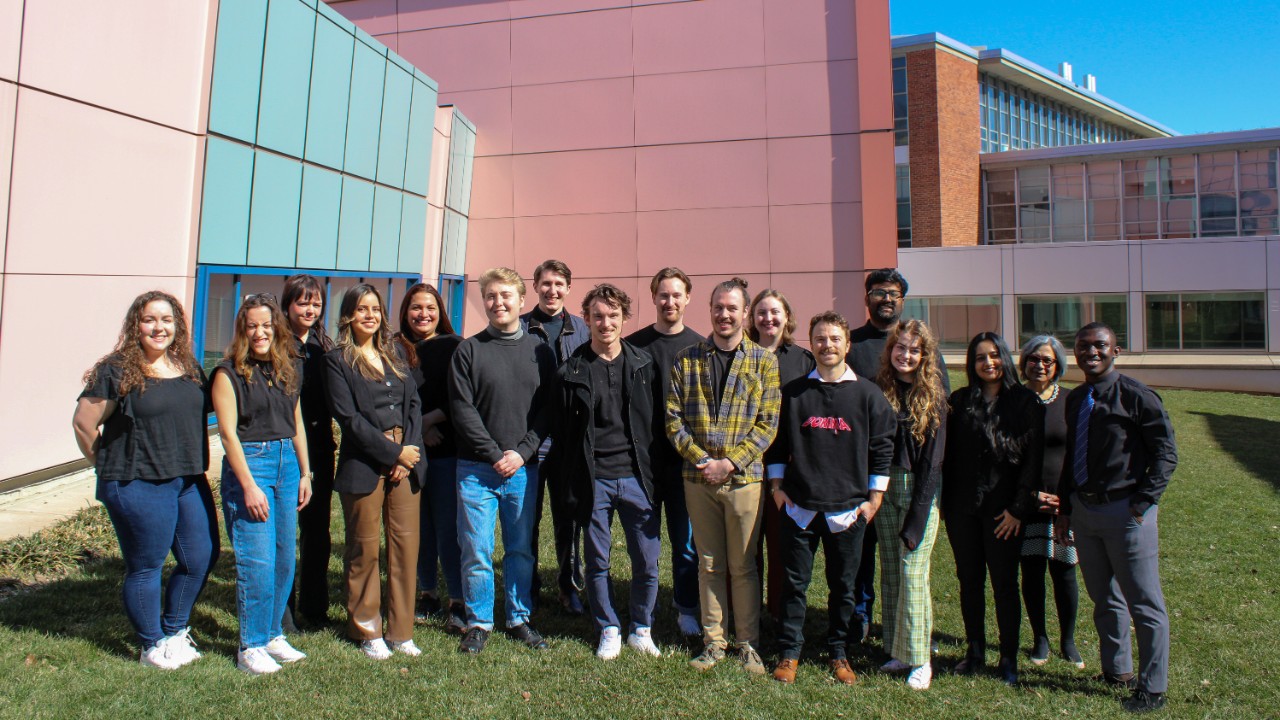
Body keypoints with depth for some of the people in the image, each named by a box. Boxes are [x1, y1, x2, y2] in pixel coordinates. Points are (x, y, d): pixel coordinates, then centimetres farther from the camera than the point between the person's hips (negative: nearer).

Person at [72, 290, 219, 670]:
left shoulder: (189, 367, 9)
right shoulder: (116, 370, -9)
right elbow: (83, 423, -6)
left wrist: (193, 465, 13)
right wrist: (112, 464, 2)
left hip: (190, 482, 6)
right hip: (138, 486, -6)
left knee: (201, 559, 10)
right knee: (146, 567, 7)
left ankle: (175, 632, 32)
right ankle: (153, 647, 24)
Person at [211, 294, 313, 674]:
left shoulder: (289, 369, 11)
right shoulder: (229, 372, -6)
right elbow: (228, 432, -10)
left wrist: (304, 473, 12)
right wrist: (249, 486, -14)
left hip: (287, 462, 6)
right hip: (249, 463, -6)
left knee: (285, 558, 10)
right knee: (257, 561, -5)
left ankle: (273, 634, 24)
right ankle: (251, 647, 9)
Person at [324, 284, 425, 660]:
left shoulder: (395, 357, 15)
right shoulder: (337, 360, 1)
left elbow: (414, 406, 10)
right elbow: (349, 417, -8)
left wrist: (409, 453, -5)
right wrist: (393, 452, -11)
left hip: (406, 461, 4)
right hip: (364, 466, -4)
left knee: (406, 547, 4)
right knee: (364, 551, 5)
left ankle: (401, 631, 16)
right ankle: (367, 631, 20)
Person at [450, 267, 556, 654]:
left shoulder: (540, 351, 6)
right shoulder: (468, 350, 2)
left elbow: (547, 409, 3)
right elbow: (462, 410, -4)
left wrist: (522, 452, -9)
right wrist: (495, 454, -10)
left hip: (524, 468, 2)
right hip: (476, 468, -1)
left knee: (521, 549, 10)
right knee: (476, 550, 3)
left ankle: (519, 618, 25)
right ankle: (479, 622, 19)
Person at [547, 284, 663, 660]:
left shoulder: (643, 364, 4)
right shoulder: (572, 371, 1)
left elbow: (654, 421, 7)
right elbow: (561, 430, 4)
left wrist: (652, 471, 2)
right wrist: (571, 478, -2)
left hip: (636, 477, 1)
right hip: (593, 480, 0)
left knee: (647, 561, 4)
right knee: (597, 562, 9)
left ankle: (641, 630, 24)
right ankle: (609, 630, 27)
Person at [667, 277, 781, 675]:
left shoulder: (764, 361, 1)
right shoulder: (686, 360, 4)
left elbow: (768, 423, -4)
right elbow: (673, 418, 1)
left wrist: (730, 463, -13)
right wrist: (701, 459, -11)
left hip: (744, 478, -1)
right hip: (698, 478, 2)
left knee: (743, 565, 8)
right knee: (709, 564, 12)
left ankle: (748, 642, 23)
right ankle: (713, 641, 25)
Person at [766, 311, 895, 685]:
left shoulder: (867, 393, 1)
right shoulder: (793, 392, 4)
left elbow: (883, 447, 3)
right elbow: (778, 443, 9)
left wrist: (874, 499, 0)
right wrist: (776, 487, 2)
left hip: (849, 510, 0)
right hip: (799, 507, 0)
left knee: (843, 585, 10)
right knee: (794, 583, 7)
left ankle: (839, 653, 27)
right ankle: (789, 652, 21)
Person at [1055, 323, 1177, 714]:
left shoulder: (1136, 396, -11)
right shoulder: (1074, 400, 9)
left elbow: (1166, 454, -9)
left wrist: (1143, 503, -14)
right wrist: (1064, 508, 11)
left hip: (1126, 512, -6)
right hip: (1083, 510, 7)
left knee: (1144, 604, 4)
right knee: (1103, 598, 18)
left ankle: (1152, 687, 17)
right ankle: (1117, 670, 34)